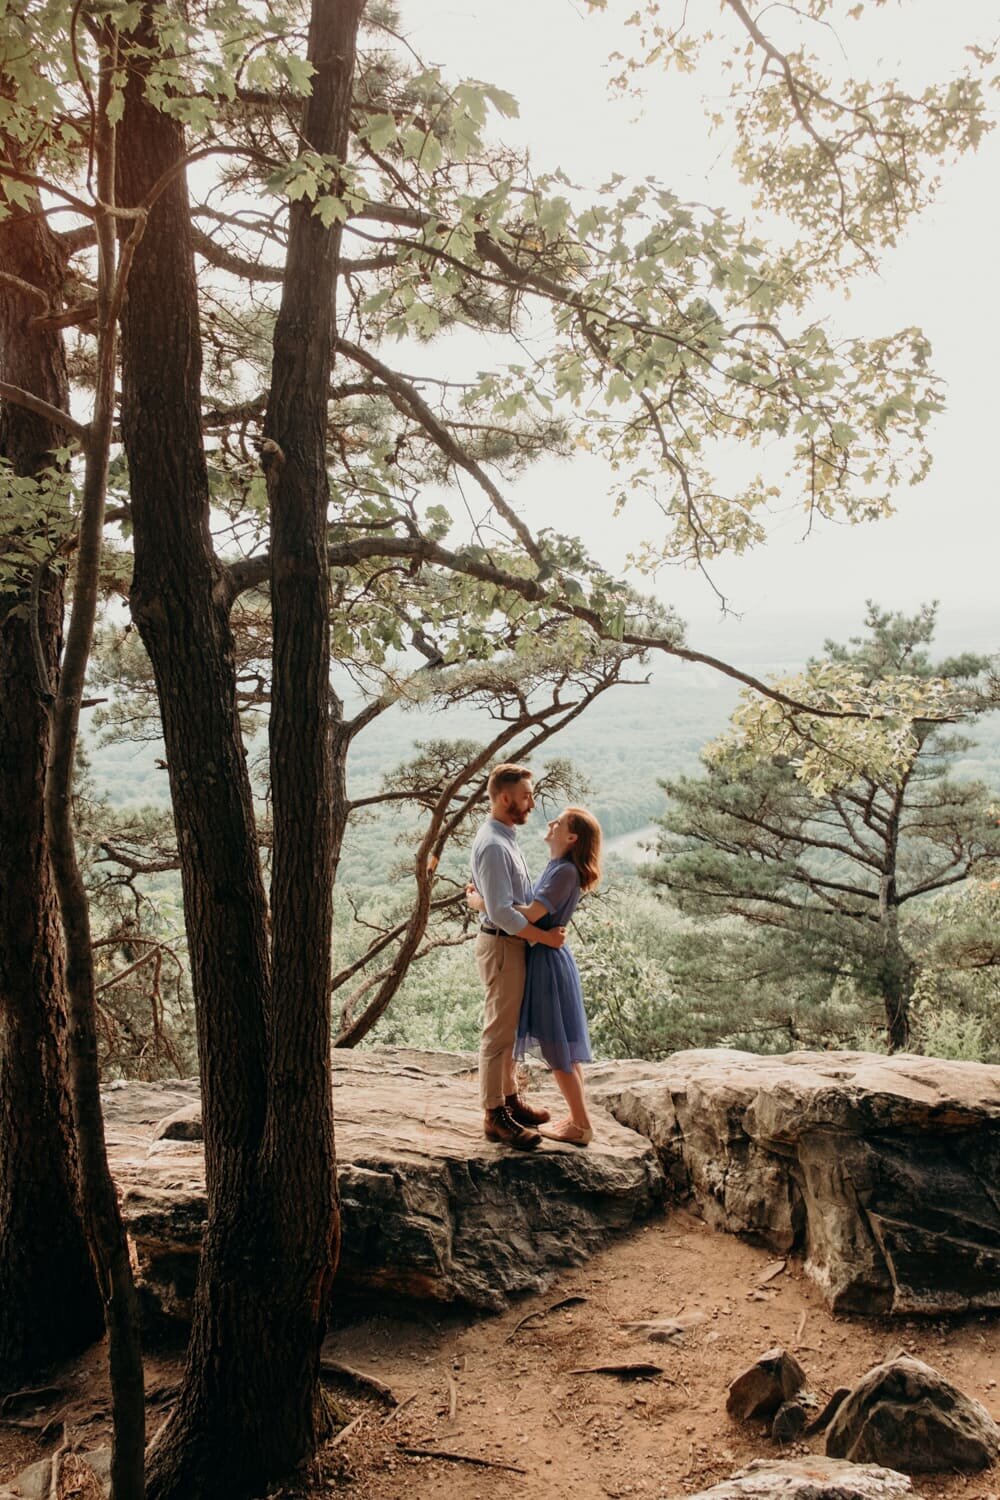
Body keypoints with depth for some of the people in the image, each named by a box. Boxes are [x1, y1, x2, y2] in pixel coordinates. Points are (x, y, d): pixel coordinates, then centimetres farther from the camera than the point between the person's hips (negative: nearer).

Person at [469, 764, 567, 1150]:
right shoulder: (493, 846, -23)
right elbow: (501, 912, -27)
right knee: (499, 1031, -1)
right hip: (502, 946, -10)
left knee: (510, 1028, 20)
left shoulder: (504, 838, 11)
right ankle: (495, 1116, 7)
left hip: (512, 942, 10)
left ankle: (510, 1098, 32)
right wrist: (545, 936, -21)